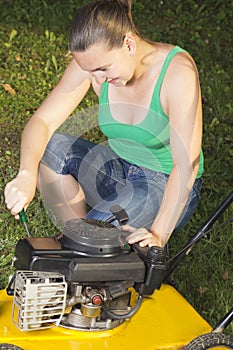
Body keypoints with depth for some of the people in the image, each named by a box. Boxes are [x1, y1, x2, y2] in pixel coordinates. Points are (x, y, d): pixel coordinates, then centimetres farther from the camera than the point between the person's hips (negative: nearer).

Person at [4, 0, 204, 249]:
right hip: (119, 170, 5)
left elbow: (187, 165, -29)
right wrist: (27, 174, -36)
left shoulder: (177, 70, -27)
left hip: (167, 187, -5)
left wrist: (159, 234, -35)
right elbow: (42, 121, -17)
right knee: (48, 148, -19)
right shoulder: (92, 60, -15)